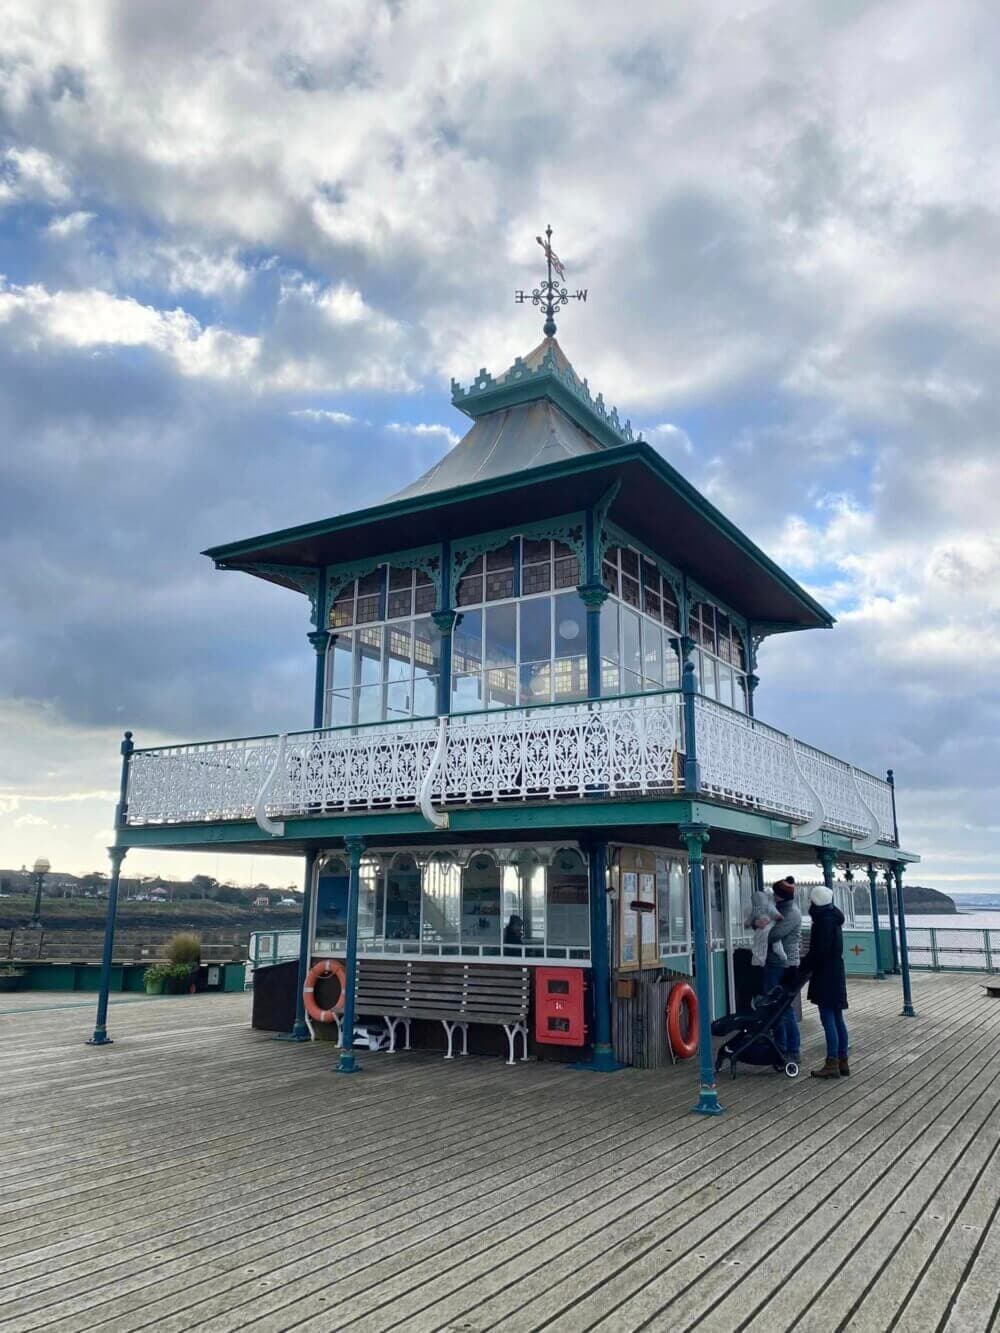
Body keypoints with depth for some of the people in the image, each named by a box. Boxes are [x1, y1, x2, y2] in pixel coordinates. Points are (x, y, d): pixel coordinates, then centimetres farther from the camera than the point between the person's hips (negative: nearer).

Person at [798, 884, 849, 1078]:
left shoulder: (824, 921, -17)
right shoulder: (833, 919, 13)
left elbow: (819, 952, -20)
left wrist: (803, 969, -8)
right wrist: (807, 966, 15)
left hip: (825, 976, -10)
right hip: (836, 974, 10)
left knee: (828, 1019, -6)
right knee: (837, 1018, 13)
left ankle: (832, 1064, -4)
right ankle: (842, 1061, 19)